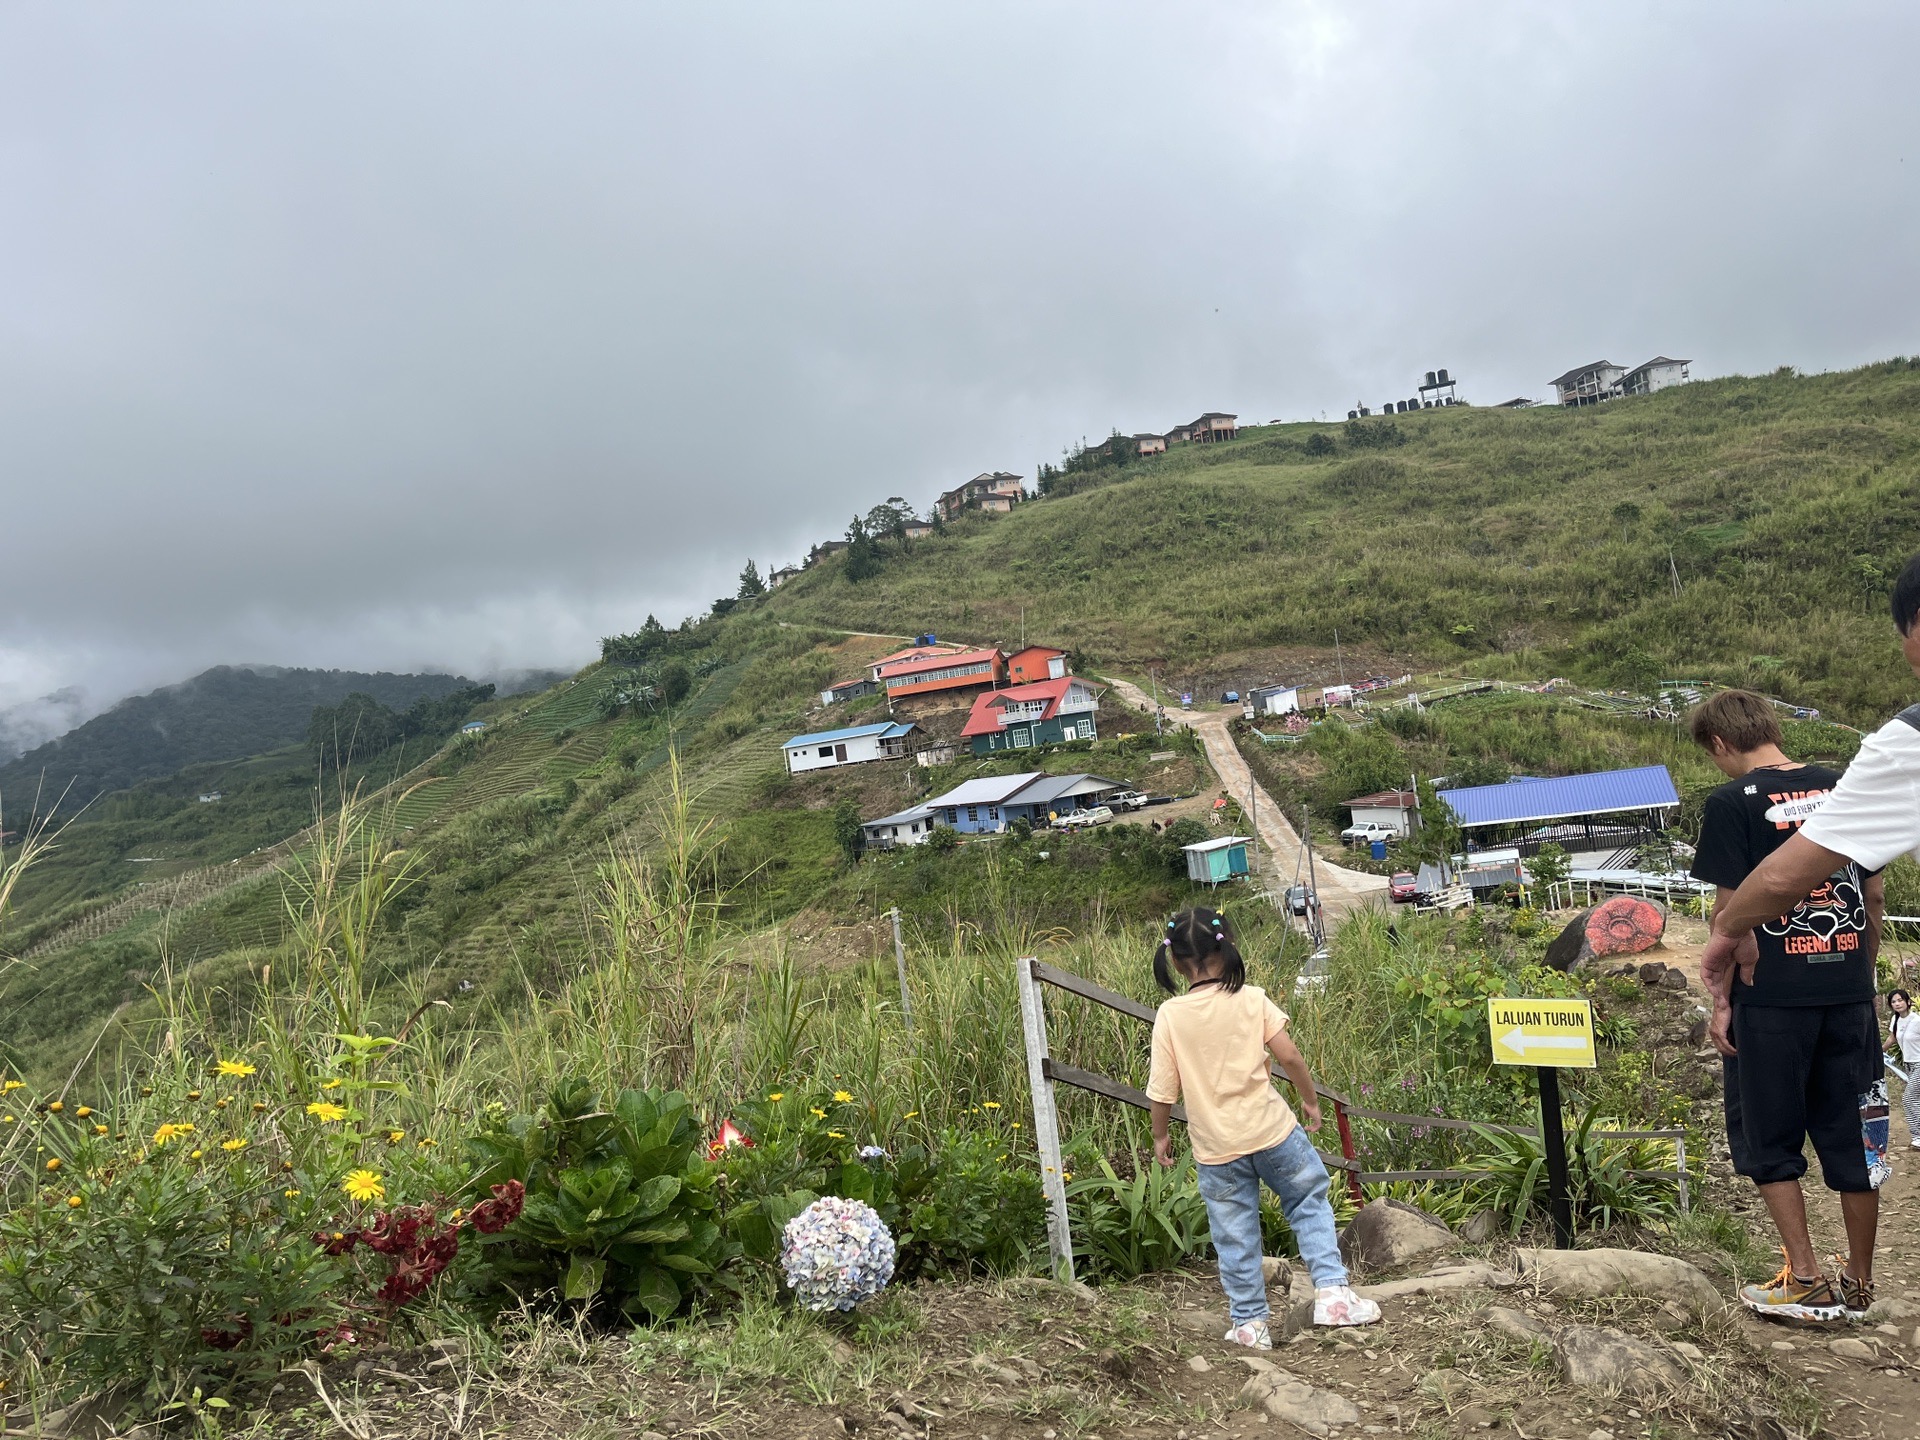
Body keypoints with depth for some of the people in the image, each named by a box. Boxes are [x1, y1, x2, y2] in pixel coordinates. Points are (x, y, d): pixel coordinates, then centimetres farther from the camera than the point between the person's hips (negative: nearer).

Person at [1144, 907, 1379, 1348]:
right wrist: (1311, 1101, 7)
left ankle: (1250, 1324, 23)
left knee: (1235, 1237, 13)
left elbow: (1162, 1089, -6)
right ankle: (1332, 1292, 14)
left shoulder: (1169, 1016, -8)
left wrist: (1160, 1136, 9)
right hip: (1272, 1130, 0)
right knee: (1310, 1204, 20)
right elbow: (1289, 1055, -9)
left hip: (1216, 1148, 0)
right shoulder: (1251, 999, -8)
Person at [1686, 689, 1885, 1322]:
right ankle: (1859, 1285, 23)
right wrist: (1860, 976, 20)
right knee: (1849, 1134, 13)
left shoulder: (1731, 803, -10)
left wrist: (1721, 1000, -5)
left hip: (1772, 997, -5)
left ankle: (1807, 1282, 9)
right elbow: (1874, 898, 11)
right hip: (1848, 992, 6)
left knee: (1768, 1139, 8)